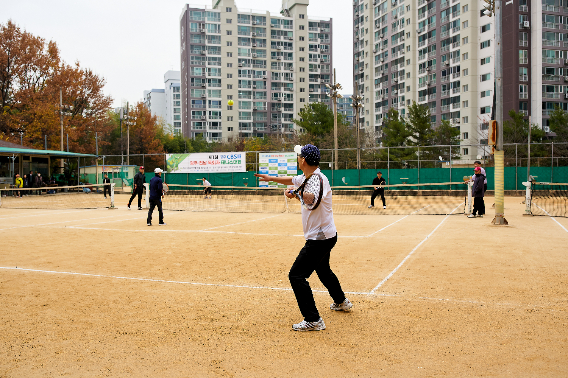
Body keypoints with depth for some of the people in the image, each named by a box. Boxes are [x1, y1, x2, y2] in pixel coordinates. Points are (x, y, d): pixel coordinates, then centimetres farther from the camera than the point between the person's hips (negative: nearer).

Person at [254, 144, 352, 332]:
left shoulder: (319, 179, -22)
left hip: (320, 237, -11)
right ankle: (341, 302, 49)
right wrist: (271, 178, 37)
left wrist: (296, 193, -30)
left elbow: (313, 200, -42)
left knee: (296, 275, -12)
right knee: (323, 269, 29)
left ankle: (313, 320, -8)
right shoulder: (306, 177, 7)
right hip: (325, 236, 11)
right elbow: (292, 180, 29)